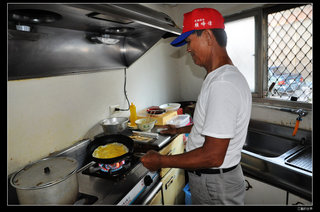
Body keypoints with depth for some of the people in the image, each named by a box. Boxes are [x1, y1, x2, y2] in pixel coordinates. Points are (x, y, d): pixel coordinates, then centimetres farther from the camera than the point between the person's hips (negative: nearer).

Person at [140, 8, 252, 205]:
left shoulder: (222, 85, -29)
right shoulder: (225, 76, 5)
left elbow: (213, 156, -31)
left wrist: (160, 161, -22)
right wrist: (180, 130, 22)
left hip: (215, 188, -9)